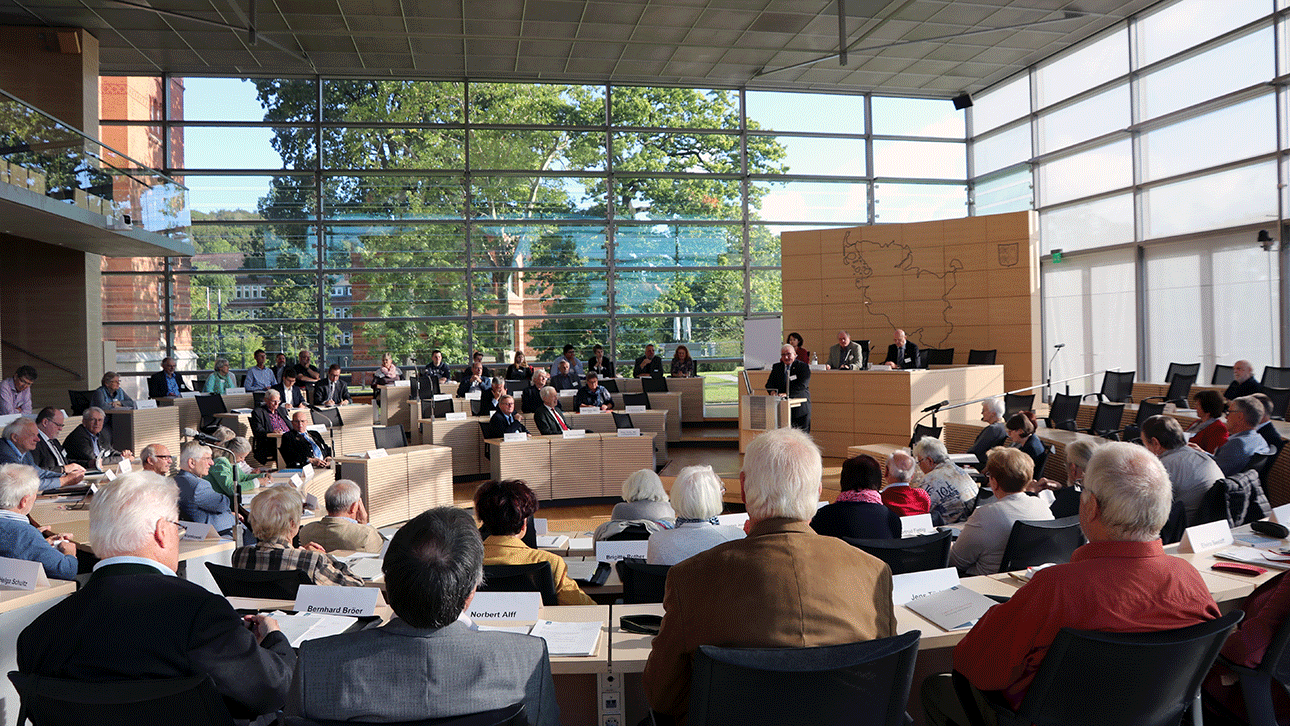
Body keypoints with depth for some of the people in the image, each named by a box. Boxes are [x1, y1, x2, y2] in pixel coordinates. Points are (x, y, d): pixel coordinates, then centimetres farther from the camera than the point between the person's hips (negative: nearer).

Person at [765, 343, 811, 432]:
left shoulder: (803, 366, -1)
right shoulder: (776, 367, 15)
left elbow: (802, 385, -14)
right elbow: (769, 384, 10)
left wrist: (787, 394, -27)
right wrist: (772, 391, -15)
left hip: (800, 407, -3)